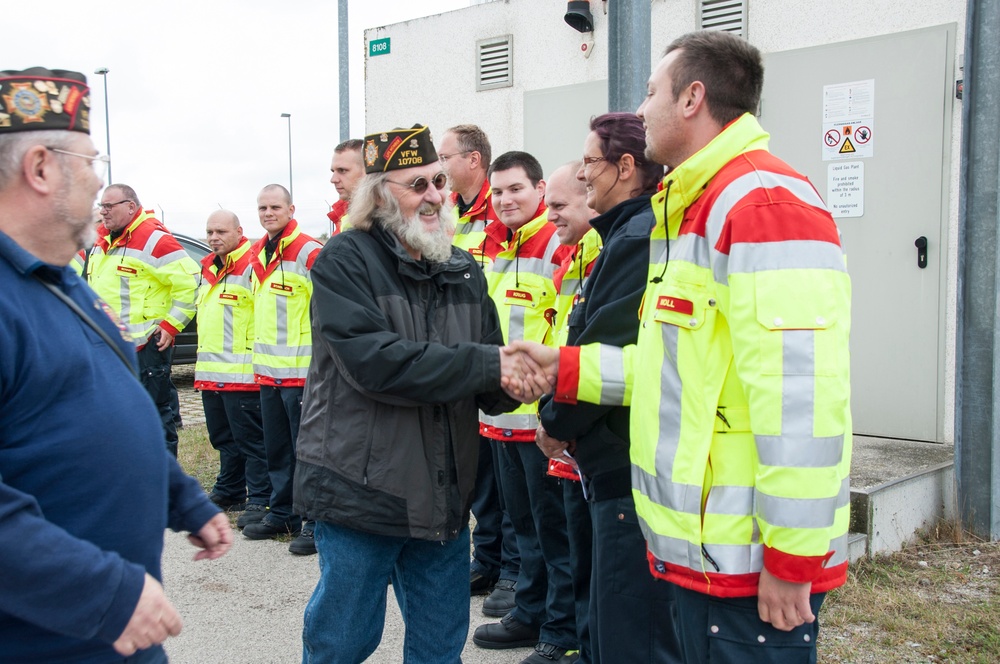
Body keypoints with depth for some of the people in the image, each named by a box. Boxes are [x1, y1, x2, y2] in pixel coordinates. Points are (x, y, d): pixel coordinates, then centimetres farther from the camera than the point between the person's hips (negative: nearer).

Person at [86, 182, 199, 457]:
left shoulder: (154, 239, -13)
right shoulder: (101, 241, 14)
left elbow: (189, 282, -16)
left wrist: (171, 324, -16)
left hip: (146, 345, -9)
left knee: (157, 413, -1)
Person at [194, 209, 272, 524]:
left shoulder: (252, 265, -12)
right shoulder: (208, 267, 17)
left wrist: (258, 357, -17)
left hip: (242, 373, -9)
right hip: (210, 373, 9)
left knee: (250, 439, -4)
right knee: (223, 438, 19)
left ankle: (259, 500, 3)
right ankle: (228, 492, 31)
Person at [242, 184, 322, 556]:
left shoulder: (309, 253, -12)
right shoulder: (257, 253, 13)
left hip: (302, 372, -8)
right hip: (268, 371, 8)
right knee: (276, 451, 17)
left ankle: (314, 523, 9)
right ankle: (281, 515, 30)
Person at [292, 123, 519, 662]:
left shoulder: (464, 271, 8)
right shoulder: (344, 261, -8)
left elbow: (488, 392, 5)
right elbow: (374, 361, -23)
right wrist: (487, 364, -24)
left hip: (444, 494, 5)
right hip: (360, 491, -5)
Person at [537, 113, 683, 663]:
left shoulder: (639, 240, -18)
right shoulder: (631, 234, 15)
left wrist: (555, 422, -7)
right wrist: (562, 420, 11)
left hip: (631, 471, -10)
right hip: (618, 463, 10)